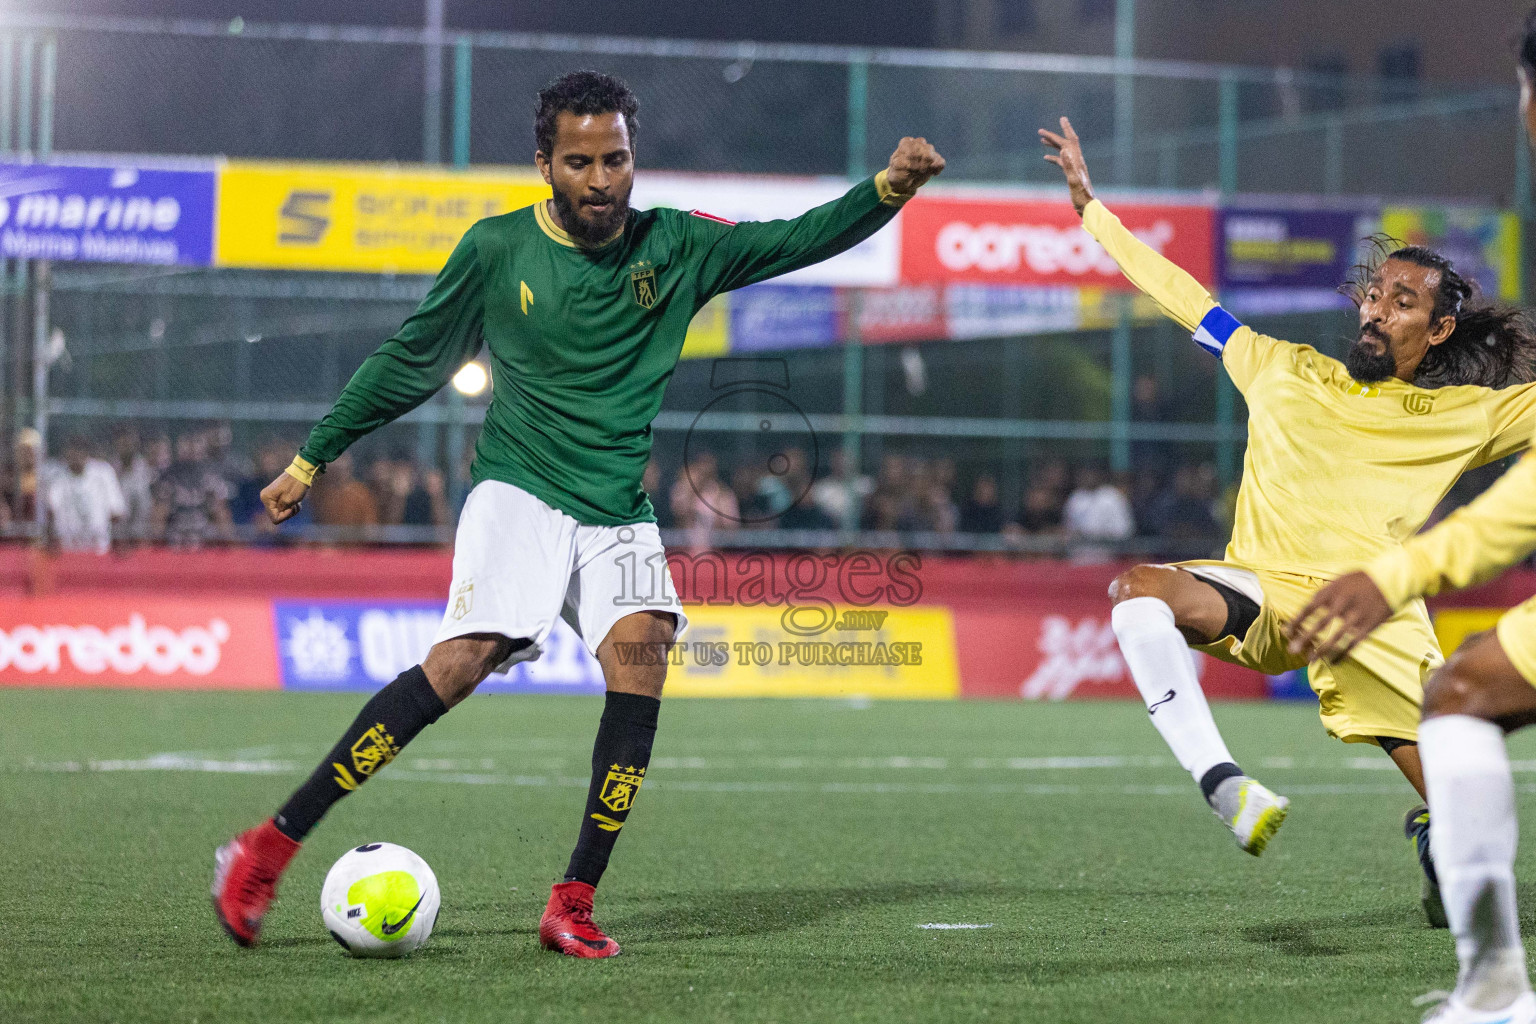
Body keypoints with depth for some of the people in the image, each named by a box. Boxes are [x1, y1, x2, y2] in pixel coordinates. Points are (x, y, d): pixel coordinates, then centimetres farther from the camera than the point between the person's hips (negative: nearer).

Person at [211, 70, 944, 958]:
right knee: (470, 656, -24)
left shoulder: (676, 248, 4)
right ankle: (268, 849, -20)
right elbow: (410, 362, 10)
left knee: (643, 647, -24)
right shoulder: (498, 250, 0)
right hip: (518, 492, -3)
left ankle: (575, 903, -18)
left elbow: (799, 241, 2)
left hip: (618, 514, 3)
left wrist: (889, 189, -16)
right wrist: (312, 460, 14)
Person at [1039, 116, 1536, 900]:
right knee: (1137, 590, -31)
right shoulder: (1285, 373, 15)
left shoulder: (1462, 415, 11)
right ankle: (1220, 783, -39)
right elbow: (1186, 297, 20)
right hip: (1259, 592, 1)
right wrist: (1090, 206, 23)